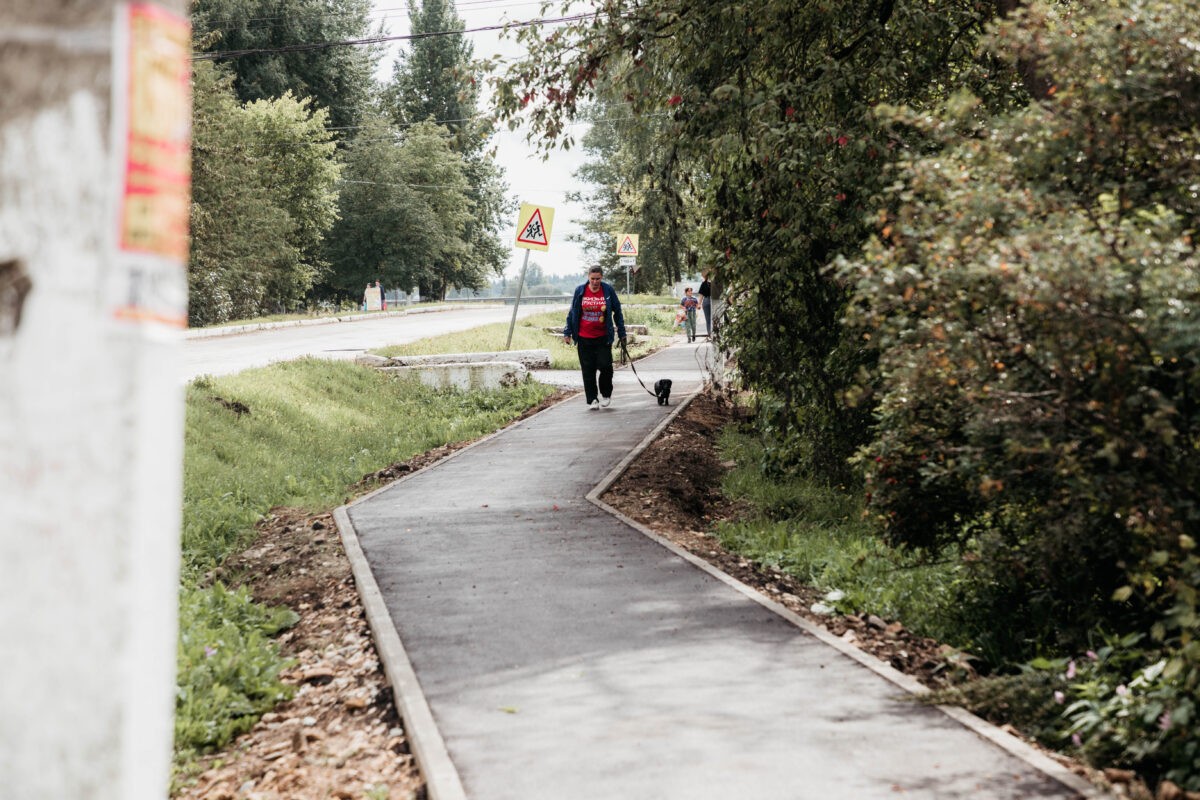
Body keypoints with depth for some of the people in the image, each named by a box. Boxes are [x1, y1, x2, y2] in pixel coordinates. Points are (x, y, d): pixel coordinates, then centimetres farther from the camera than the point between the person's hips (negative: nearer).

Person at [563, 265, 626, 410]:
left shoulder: (608, 290, -1)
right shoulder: (580, 290, 1)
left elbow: (617, 312, 7)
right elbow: (572, 312, 10)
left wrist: (621, 334, 7)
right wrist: (568, 332, 7)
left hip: (603, 338, -1)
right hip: (584, 338, 1)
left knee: (605, 365, -8)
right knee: (588, 370, 2)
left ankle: (606, 394, 16)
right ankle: (592, 400, 12)